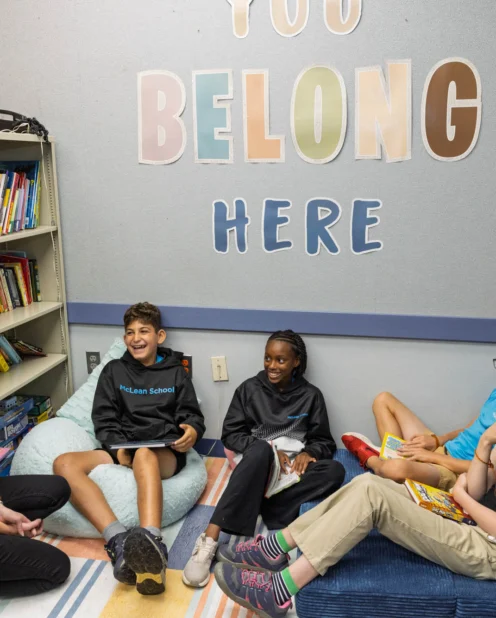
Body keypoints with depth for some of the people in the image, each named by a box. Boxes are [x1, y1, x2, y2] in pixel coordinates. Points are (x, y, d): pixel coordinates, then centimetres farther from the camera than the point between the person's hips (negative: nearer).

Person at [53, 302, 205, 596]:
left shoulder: (176, 372, 15)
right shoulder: (113, 371, 18)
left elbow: (192, 415, 10)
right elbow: (104, 420, 9)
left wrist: (192, 430, -16)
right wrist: (118, 447, -12)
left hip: (165, 453, -2)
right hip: (121, 449, 3)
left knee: (144, 454, -40)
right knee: (64, 463, -27)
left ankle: (151, 543, -61)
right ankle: (119, 540, -44)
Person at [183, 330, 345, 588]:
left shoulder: (310, 395, 10)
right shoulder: (250, 388, 8)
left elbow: (325, 442, 11)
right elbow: (230, 435, 4)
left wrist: (308, 453, -13)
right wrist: (268, 451, -13)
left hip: (292, 469, 2)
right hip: (257, 463, -2)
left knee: (335, 471, -30)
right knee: (260, 449, -39)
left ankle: (263, 505, -34)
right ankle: (209, 540, -46)